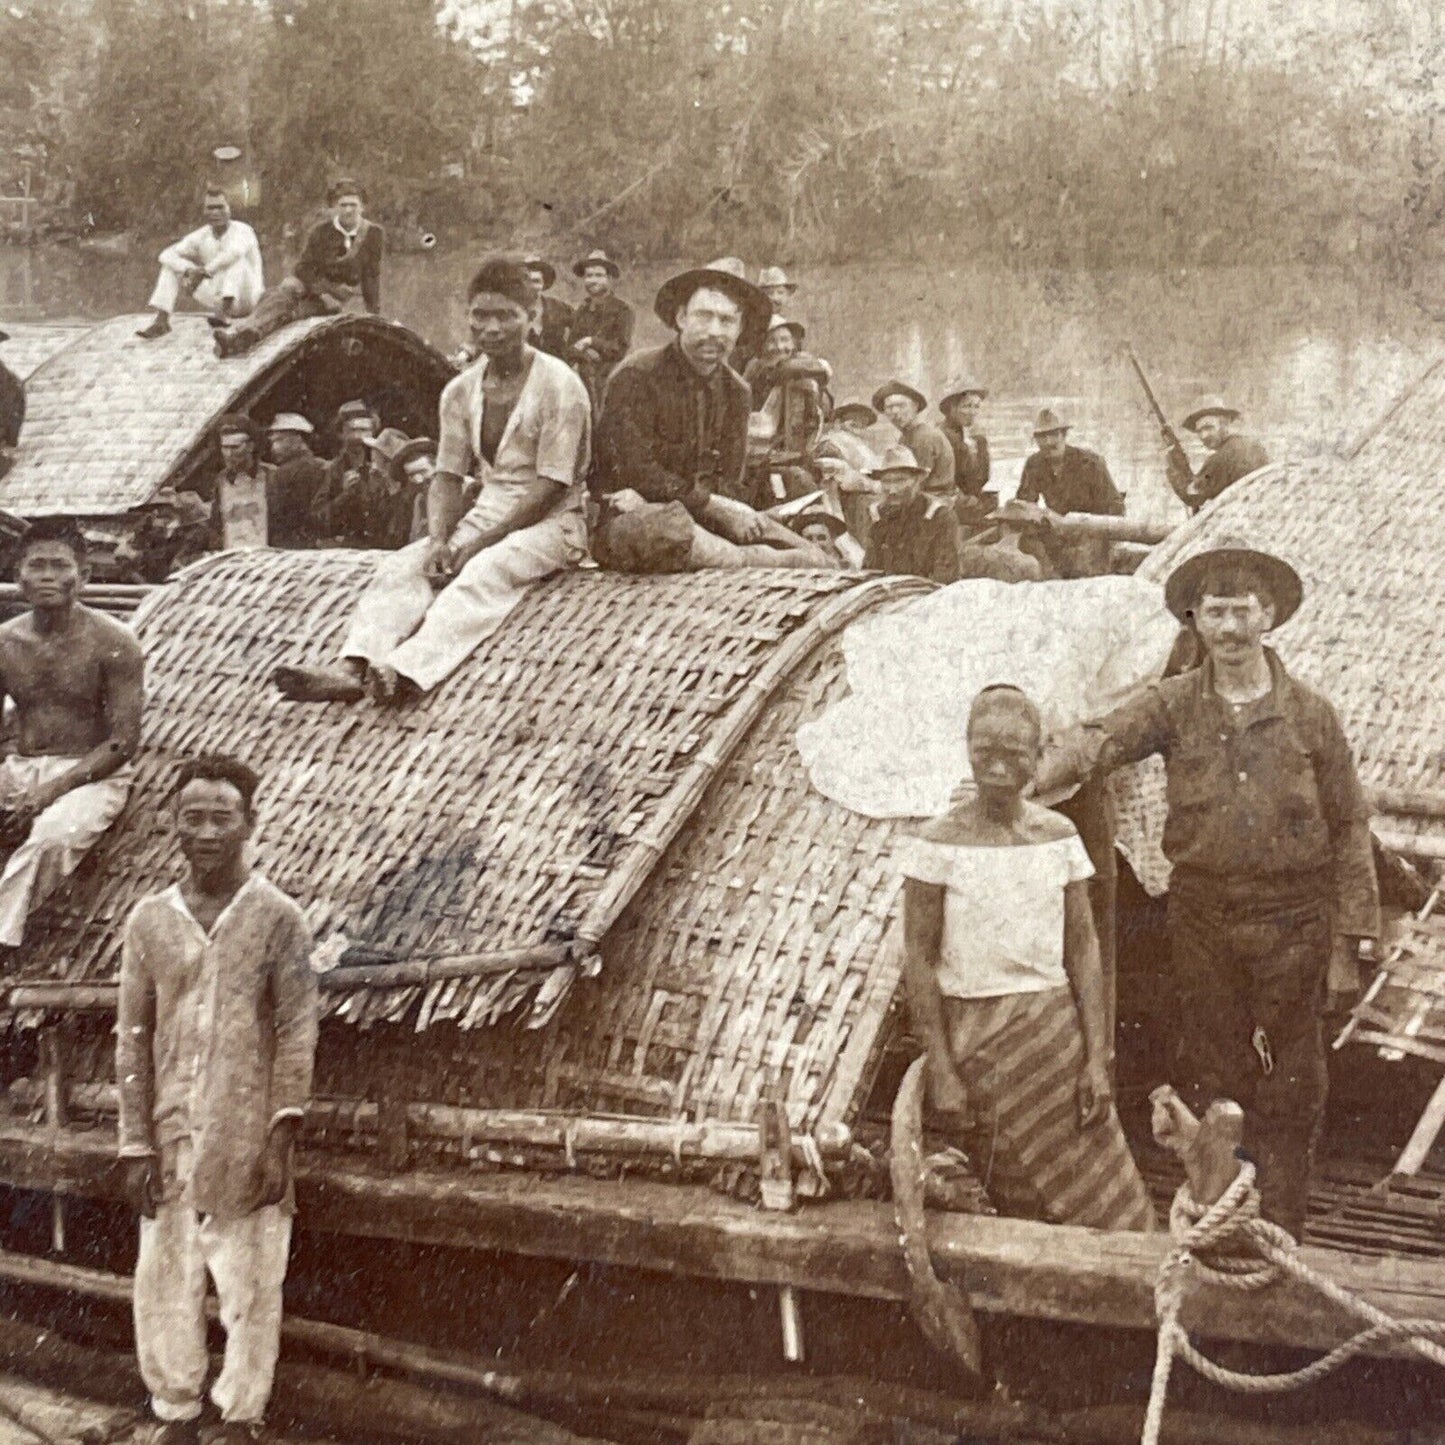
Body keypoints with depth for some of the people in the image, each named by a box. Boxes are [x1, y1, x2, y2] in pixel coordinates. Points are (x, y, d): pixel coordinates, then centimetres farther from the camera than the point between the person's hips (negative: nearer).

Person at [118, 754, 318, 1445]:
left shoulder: (278, 919, -2)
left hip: (247, 1140, -2)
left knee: (250, 1285, 3)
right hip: (172, 1135, 3)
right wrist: (136, 1146, -1)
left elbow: (295, 1033, -4)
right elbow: (132, 1037, 5)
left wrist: (280, 1142, -11)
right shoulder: (149, 920, 5)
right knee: (164, 1283, 7)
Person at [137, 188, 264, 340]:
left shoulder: (242, 230, -13)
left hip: (245, 297, -5)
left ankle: (224, 311, -44)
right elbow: (167, 255, -8)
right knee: (172, 266, -2)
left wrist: (204, 272, -36)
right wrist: (189, 270, -28)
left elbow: (234, 252, -38)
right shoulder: (201, 236, 1)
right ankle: (161, 321, -17)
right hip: (218, 299, 5)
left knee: (236, 258, -30)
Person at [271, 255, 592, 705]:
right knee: (403, 565, -19)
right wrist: (439, 541, -12)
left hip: (549, 520, -6)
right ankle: (351, 668, -39)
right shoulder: (460, 391, 10)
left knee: (485, 571, -35)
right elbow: (447, 477, 9)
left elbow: (551, 486, -14)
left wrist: (480, 543, -19)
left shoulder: (559, 385, -9)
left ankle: (409, 671, -55)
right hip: (487, 512, 6)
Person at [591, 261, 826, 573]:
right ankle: (759, 560, -24)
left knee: (810, 557, -17)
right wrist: (716, 504, -17)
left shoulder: (735, 390, 9)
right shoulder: (637, 375, -10)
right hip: (625, 523, -4)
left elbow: (728, 480, 3)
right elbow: (637, 471, -15)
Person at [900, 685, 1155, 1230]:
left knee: (1102, 1205, 0)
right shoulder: (938, 842, -7)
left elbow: (1084, 948, 4)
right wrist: (942, 1071, -8)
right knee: (1022, 1209, 3)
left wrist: (1097, 1058, -2)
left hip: (1054, 1029, 3)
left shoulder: (1059, 836, 2)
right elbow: (918, 959, -5)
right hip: (974, 1036, -3)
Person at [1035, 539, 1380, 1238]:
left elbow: (1349, 828, 3)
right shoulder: (1174, 704, 0)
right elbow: (1099, 741, -17)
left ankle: (1279, 1232, 19)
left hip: (1294, 918, -1)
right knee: (1209, 1080, 10)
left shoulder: (1309, 714, 0)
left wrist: (1349, 941, -2)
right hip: (1202, 915, 1)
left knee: (1290, 1089, 6)